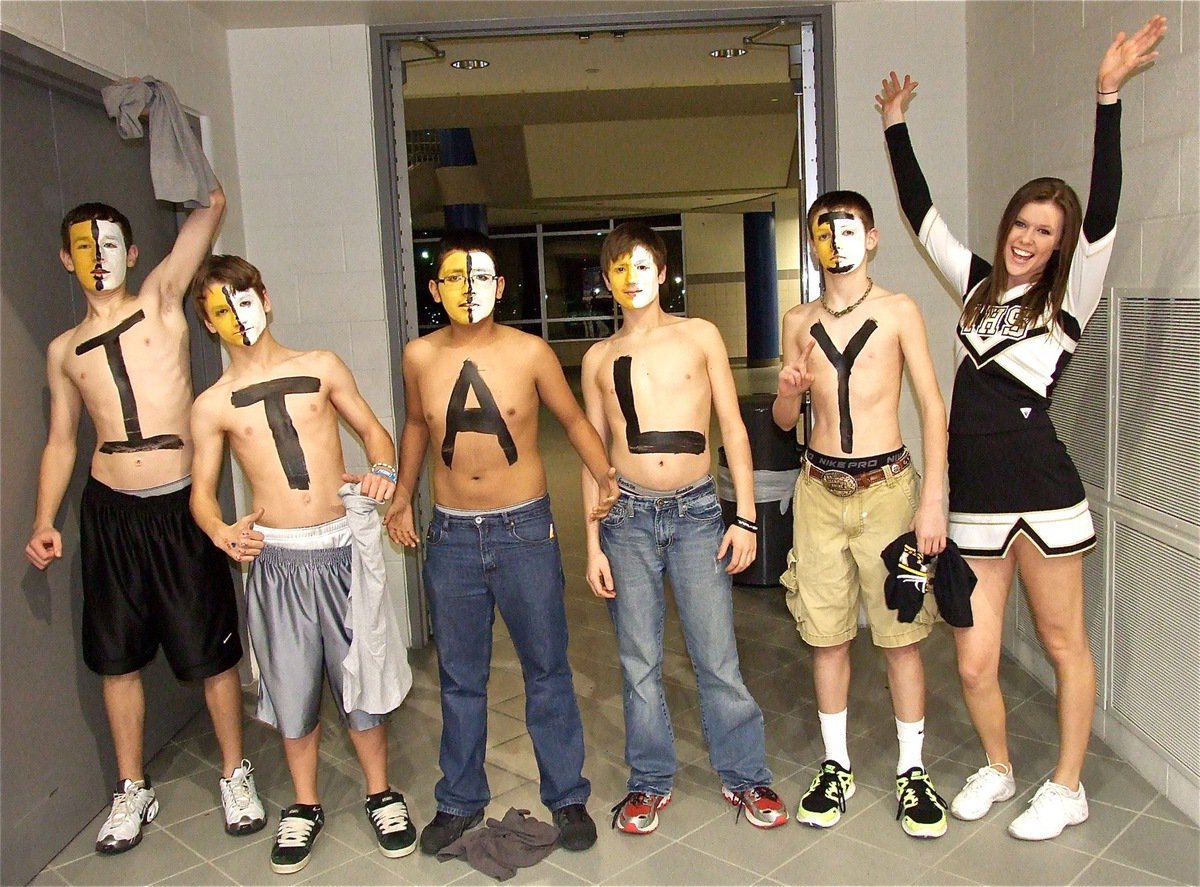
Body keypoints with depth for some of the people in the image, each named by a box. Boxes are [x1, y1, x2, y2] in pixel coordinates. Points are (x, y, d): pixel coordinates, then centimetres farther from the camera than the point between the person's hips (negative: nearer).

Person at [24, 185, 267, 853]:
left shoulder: (162, 301, 1)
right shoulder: (63, 351, 10)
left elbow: (211, 207, -8)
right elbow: (61, 441, 14)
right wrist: (44, 522, 6)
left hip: (180, 507, -3)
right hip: (110, 512, 4)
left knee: (212, 652, 5)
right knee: (118, 658, 12)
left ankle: (236, 774, 25)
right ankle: (133, 790, 31)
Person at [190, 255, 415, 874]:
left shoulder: (322, 367, 4)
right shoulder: (212, 406, 2)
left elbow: (372, 430, 11)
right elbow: (202, 491, 4)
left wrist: (382, 470, -10)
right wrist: (222, 533, -17)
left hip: (344, 548, 0)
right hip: (276, 560, 0)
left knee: (361, 677, 9)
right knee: (291, 688, 11)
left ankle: (380, 794, 30)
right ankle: (305, 806, 33)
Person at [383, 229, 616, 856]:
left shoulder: (530, 352, -8)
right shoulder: (419, 357, -2)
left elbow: (572, 419, 4)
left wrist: (610, 483, -6)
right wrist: (402, 497, 12)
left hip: (525, 530, -2)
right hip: (451, 536, 2)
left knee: (547, 671, 10)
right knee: (459, 679, 15)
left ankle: (567, 796, 27)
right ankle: (460, 800, 33)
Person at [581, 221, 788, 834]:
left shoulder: (700, 336, 5)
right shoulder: (599, 358, 8)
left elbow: (733, 429, 4)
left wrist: (745, 517, -2)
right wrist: (593, 544, 4)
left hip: (696, 512, -1)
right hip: (627, 514, 1)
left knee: (718, 658, 2)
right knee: (639, 661, 8)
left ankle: (744, 777, 21)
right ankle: (650, 782, 25)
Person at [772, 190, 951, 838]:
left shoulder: (898, 311, 0)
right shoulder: (799, 321, 9)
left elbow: (932, 407, -3)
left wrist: (932, 499, -11)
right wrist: (788, 392, -10)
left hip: (887, 485, -2)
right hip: (819, 489, 3)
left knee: (901, 635, 3)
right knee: (828, 635, 9)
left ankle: (912, 771, 20)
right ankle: (836, 766, 24)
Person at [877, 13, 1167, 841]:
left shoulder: (1068, 301, -1)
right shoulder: (980, 285, 12)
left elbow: (1103, 216, -15)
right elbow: (925, 215, 20)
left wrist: (1109, 97, -21)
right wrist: (897, 126, 24)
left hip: (1042, 492, -4)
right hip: (973, 500, 4)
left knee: (1063, 642, 9)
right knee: (975, 662, 5)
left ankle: (1067, 788, 27)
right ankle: (998, 769, 31)